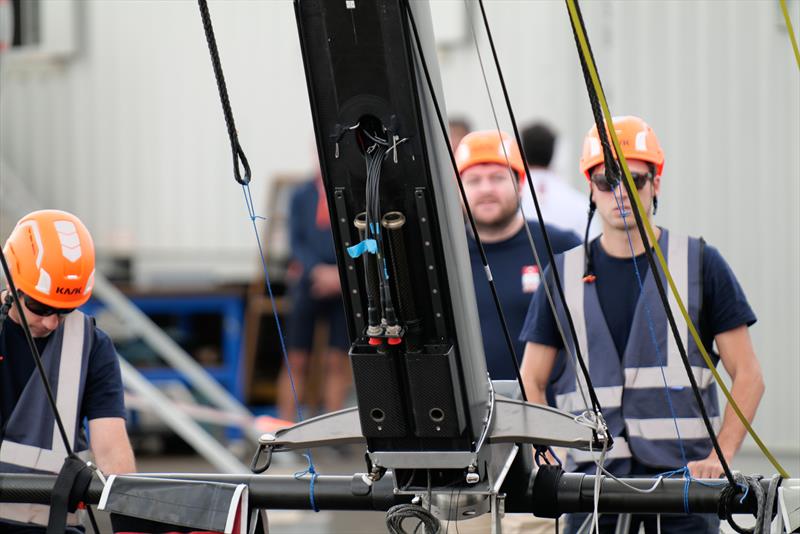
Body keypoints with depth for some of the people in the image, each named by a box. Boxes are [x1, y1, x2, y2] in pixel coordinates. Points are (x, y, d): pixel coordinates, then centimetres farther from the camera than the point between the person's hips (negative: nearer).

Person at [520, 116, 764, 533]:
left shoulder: (701, 264, 6)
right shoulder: (564, 274, 11)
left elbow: (747, 376, 5)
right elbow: (531, 382, 13)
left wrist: (719, 458, -7)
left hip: (683, 472, -1)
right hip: (593, 476, 2)